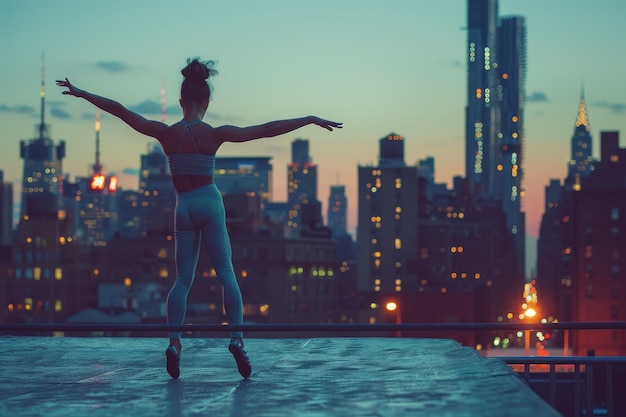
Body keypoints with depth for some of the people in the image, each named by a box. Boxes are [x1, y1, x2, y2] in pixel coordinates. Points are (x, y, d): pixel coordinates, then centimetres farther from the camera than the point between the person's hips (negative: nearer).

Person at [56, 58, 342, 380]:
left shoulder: (165, 133, -5)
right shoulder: (215, 134, -9)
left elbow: (120, 111, 0)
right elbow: (268, 130, -8)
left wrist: (79, 93, 9)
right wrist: (310, 120, -3)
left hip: (183, 208, 2)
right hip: (210, 204, -2)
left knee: (183, 278, 5)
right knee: (226, 273, 1)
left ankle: (174, 341, -10)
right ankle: (236, 337, -12)